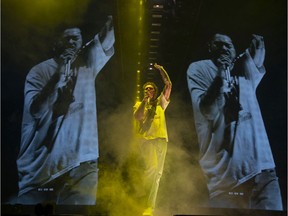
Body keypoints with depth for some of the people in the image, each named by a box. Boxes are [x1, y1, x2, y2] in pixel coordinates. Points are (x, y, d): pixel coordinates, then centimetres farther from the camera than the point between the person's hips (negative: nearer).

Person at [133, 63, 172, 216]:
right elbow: (137, 117, -3)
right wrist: (145, 100, -4)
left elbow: (168, 85, 13)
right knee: (151, 168, -20)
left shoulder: (160, 102, 21)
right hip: (146, 138, -3)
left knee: (157, 172, 2)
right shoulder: (140, 104, 18)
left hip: (160, 138, 3)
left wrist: (161, 70, 8)